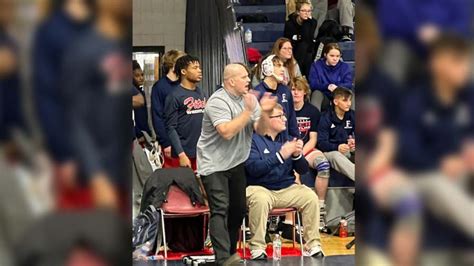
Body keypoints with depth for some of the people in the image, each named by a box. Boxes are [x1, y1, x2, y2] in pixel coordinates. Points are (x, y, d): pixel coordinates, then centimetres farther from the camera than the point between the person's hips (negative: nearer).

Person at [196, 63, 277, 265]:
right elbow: (227, 132, -29)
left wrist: (264, 112, -18)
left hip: (237, 162, 8)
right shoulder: (217, 101, -17)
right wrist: (248, 111, -26)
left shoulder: (248, 98, 4)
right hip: (214, 164, -8)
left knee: (238, 209, 12)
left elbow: (260, 130, 1)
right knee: (220, 210, -16)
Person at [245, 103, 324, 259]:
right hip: (260, 188, -5)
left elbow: (303, 170, 10)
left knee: (311, 197, -19)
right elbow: (254, 168, -19)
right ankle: (257, 248, -23)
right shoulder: (253, 139, -4)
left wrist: (297, 155, -11)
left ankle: (313, 246, -9)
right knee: (260, 200, -36)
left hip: (287, 188, 5)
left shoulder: (286, 138, 11)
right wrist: (281, 155, -22)